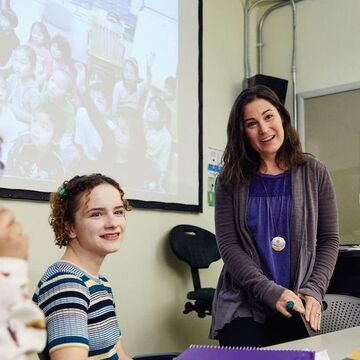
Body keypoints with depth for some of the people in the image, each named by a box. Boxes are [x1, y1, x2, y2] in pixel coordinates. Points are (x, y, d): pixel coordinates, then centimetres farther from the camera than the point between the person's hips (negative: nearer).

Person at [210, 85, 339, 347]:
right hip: (243, 308, -1)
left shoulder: (314, 172, 2)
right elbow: (228, 246, -6)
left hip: (297, 308, 1)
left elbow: (329, 239, 3)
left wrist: (314, 290, -9)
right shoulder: (231, 181, 0)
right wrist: (271, 292, -16)